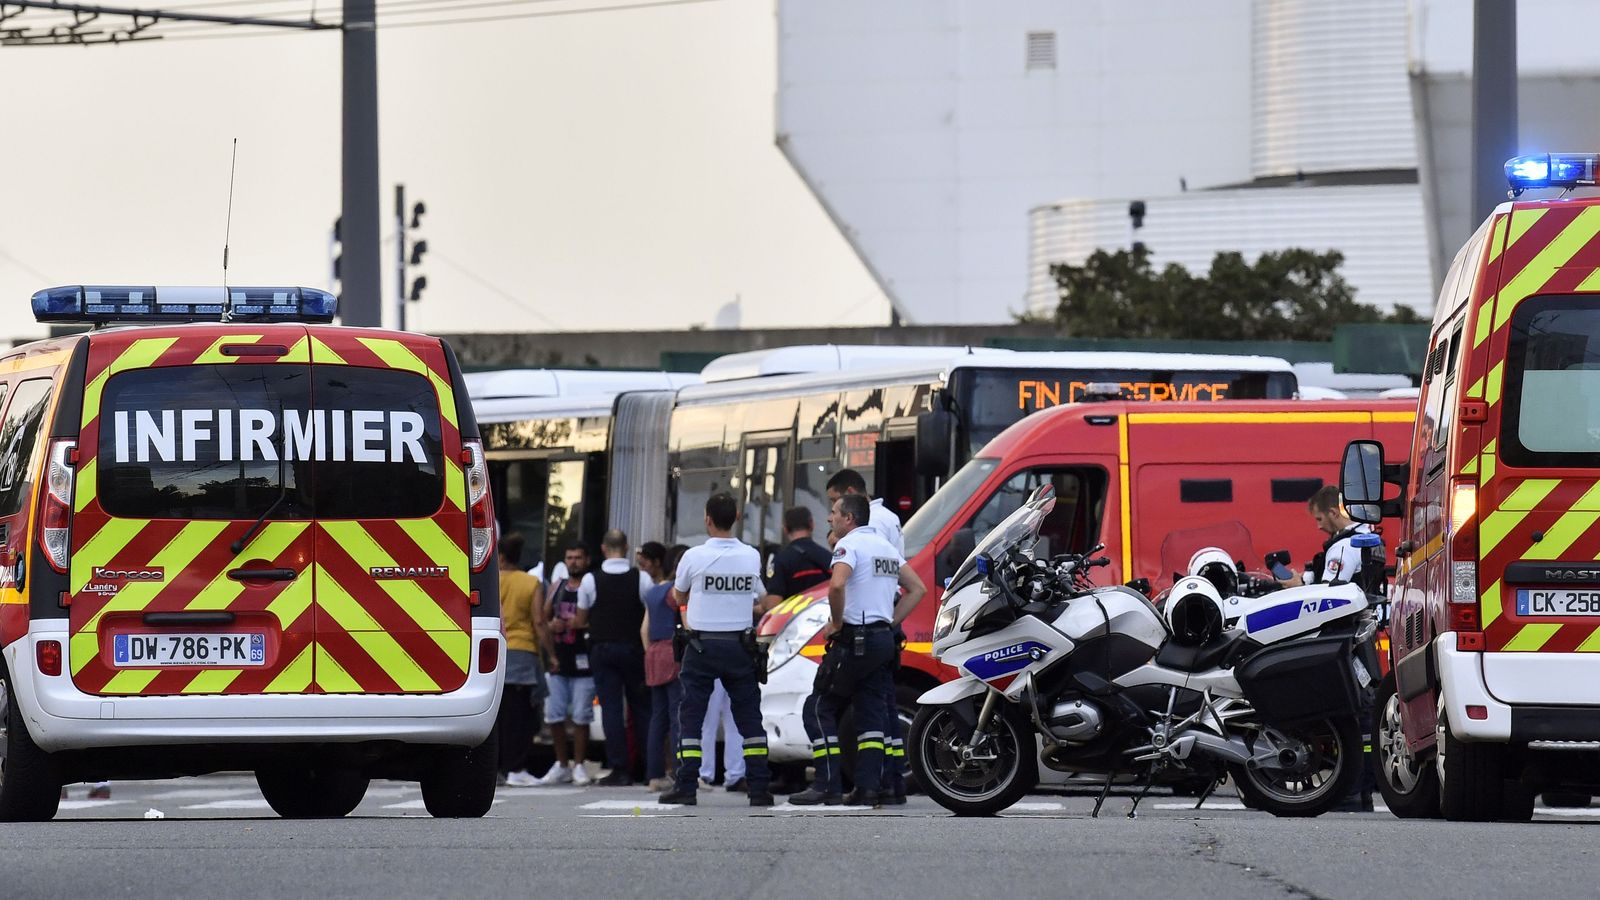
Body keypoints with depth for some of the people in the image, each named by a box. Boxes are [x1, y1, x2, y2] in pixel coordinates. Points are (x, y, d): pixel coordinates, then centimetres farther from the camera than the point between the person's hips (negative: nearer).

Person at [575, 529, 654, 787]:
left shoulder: (590, 580, -5)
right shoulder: (642, 579, -5)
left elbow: (580, 620, 4)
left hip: (602, 649, -1)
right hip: (634, 648, 1)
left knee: (611, 708, 0)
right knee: (641, 707, 9)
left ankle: (619, 768, -6)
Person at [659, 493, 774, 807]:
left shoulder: (694, 557, -8)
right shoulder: (751, 557, -1)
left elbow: (679, 598, 9)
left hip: (702, 645, -2)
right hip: (739, 645, 2)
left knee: (691, 714, 3)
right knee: (749, 716, 8)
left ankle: (686, 786, -3)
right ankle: (759, 787, 3)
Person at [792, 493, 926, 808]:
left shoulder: (850, 544, -10)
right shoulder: (886, 546, 17)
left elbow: (837, 585, -29)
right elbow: (917, 589, 21)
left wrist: (836, 622, -14)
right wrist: (891, 622, 15)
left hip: (855, 640, -8)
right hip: (884, 640, 8)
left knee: (819, 709, -1)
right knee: (871, 715, 7)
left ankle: (828, 785, -8)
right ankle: (868, 789, 1)